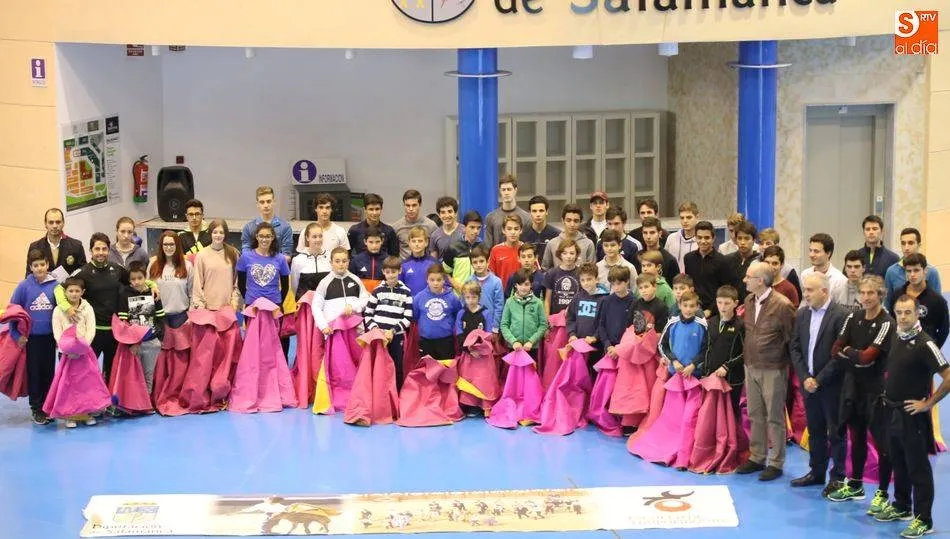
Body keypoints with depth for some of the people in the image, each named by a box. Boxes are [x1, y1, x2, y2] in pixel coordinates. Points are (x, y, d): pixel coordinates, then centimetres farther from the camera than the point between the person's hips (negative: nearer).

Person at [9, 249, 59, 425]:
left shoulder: (55, 285, -4)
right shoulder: (24, 286, -7)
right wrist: (16, 334, -4)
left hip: (50, 337, 1)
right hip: (31, 338, -1)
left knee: (49, 372, 9)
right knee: (34, 373, 5)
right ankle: (36, 409, 15)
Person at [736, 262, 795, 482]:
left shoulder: (782, 305, -16)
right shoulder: (748, 301, 5)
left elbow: (791, 338, -10)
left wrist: (785, 364, -4)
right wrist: (747, 355, 14)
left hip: (773, 370, -7)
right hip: (751, 366, 7)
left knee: (774, 418, 3)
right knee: (755, 415, 14)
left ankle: (776, 463, 12)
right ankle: (757, 458, 25)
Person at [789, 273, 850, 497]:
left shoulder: (841, 315, -13)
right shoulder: (801, 315, 7)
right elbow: (795, 348, 8)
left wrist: (819, 380, -15)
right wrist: (804, 378, -4)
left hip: (832, 385, -6)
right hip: (809, 383, 6)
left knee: (835, 432, 2)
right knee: (815, 431, 14)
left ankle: (837, 477, 10)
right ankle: (817, 472, 24)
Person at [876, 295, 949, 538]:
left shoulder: (924, 344, -18)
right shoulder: (897, 339, 6)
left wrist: (928, 403, -16)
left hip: (912, 415, -7)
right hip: (892, 412, 8)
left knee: (918, 467, -2)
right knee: (898, 463, 18)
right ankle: (901, 507, 33)